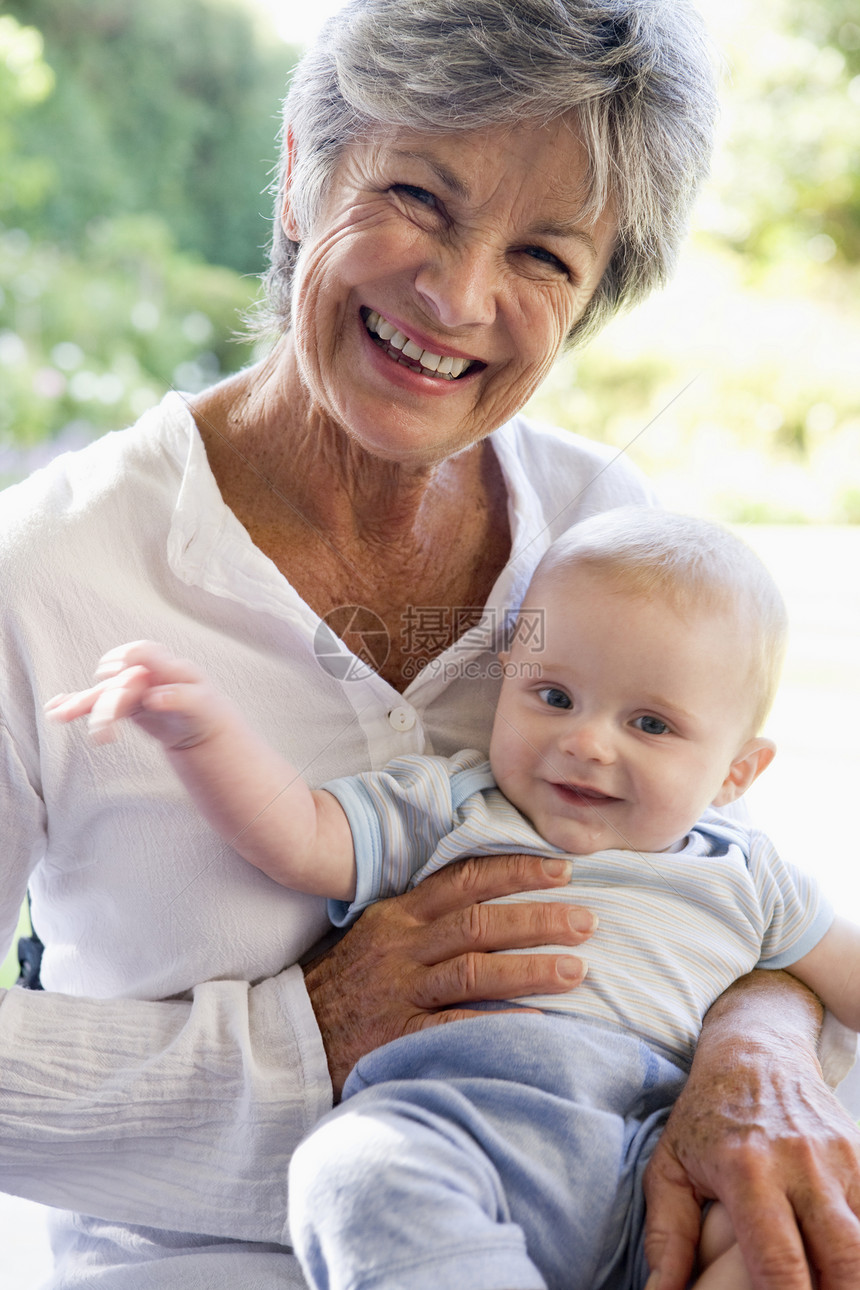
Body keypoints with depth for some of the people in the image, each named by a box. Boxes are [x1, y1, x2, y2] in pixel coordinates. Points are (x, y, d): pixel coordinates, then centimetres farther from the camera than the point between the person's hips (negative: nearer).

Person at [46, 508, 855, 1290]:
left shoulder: (740, 874, 23)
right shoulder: (447, 812, 15)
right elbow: (295, 839, 3)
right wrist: (200, 727, -13)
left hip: (666, 1173, 3)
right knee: (358, 1171, -35)